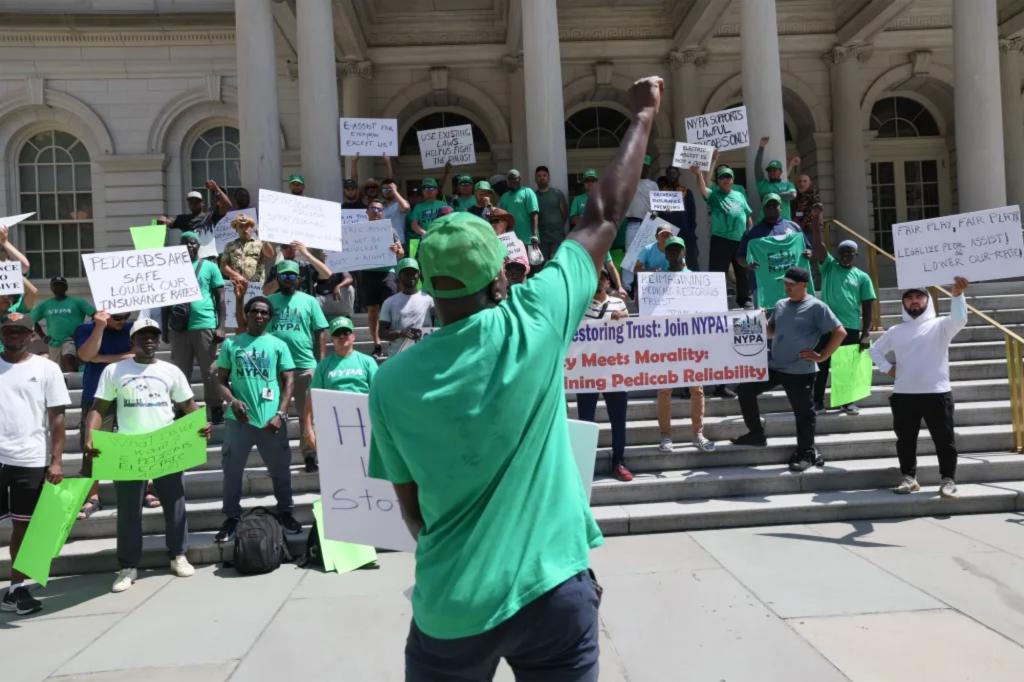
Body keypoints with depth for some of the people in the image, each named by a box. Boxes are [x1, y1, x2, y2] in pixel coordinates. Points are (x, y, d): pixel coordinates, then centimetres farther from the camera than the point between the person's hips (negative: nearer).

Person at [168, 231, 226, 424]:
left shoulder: (209, 267, 4)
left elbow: (220, 298, 1)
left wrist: (221, 326, -7)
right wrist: (164, 327, 13)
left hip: (205, 325, -3)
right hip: (178, 327, 3)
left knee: (210, 372, 2)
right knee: (181, 372, 9)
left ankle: (216, 412, 8)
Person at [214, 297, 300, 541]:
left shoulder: (278, 345, 5)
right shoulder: (231, 344, 7)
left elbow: (288, 382, 3)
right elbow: (222, 381, 7)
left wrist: (280, 414, -7)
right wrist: (233, 401, -12)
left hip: (271, 420, 0)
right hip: (239, 419, 1)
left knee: (280, 470, 8)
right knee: (232, 471, 8)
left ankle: (285, 513, 25)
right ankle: (232, 518, 22)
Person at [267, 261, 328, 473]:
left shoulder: (309, 301, 5)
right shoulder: (268, 301, 10)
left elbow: (320, 334, 4)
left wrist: (322, 364, -2)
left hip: (306, 366, -2)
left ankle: (311, 456, 13)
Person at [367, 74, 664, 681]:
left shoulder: (392, 382, -8)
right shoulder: (533, 323, -13)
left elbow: (412, 507, 3)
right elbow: (605, 216, -2)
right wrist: (644, 115, 12)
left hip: (450, 608, 2)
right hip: (553, 590, -1)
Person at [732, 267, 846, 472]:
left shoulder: (816, 307, -10)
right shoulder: (781, 305, 10)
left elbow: (840, 332, -10)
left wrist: (822, 356, -12)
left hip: (800, 372, -7)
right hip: (773, 366, 7)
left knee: (803, 413, 3)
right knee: (744, 389, 5)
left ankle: (806, 454, 19)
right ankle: (756, 434, 17)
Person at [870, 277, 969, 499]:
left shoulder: (939, 325, 1)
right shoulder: (895, 331, 11)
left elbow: (959, 320, -20)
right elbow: (875, 350, 22)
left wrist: (957, 295, -36)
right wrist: (887, 367, 4)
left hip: (937, 393, -3)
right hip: (903, 395, 3)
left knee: (944, 439, 2)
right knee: (905, 440, 9)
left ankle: (948, 480, 11)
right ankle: (909, 478, 20)